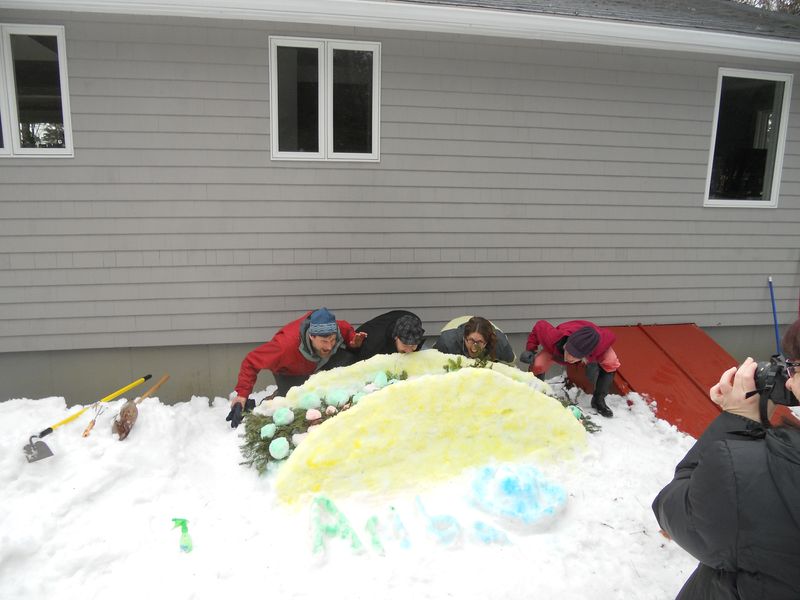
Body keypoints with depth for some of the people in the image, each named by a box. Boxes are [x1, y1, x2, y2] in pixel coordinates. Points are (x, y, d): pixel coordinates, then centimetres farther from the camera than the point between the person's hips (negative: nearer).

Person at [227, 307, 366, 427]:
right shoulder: (287, 344, -45)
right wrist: (242, 394, -38)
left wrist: (354, 342, -25)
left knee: (347, 359, -21)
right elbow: (251, 361, -34)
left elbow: (347, 329, -4)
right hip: (289, 373, -3)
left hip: (318, 366, 4)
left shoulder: (339, 329, -32)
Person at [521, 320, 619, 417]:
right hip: (558, 349, 0)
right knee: (537, 365, -27)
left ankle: (598, 400, -3)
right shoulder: (553, 339, -45)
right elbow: (539, 326, -25)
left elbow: (610, 336, -23)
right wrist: (530, 349, -27)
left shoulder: (599, 345, -46)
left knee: (611, 363, -25)